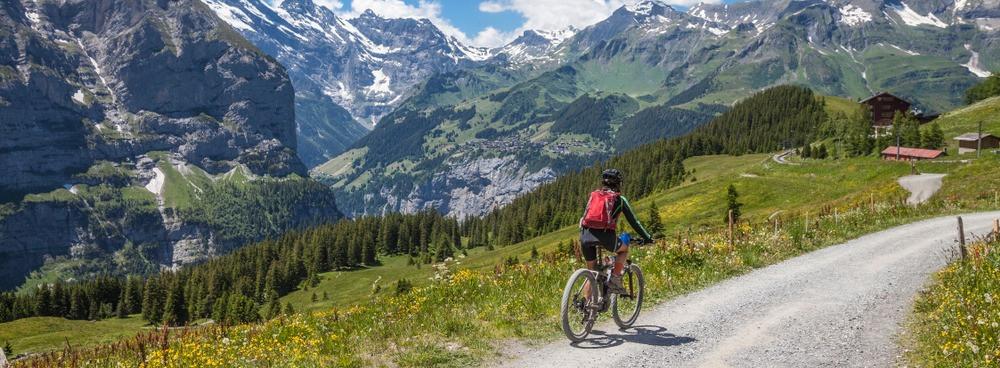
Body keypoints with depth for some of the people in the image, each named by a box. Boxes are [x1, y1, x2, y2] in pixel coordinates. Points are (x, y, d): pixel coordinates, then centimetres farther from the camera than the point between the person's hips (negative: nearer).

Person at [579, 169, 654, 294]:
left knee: (591, 271, 19)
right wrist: (647, 238, 27)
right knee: (624, 249, 27)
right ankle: (615, 281, 12)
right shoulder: (619, 199, 14)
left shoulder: (593, 195, 24)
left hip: (586, 235, 4)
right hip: (605, 235, -3)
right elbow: (633, 221, 17)